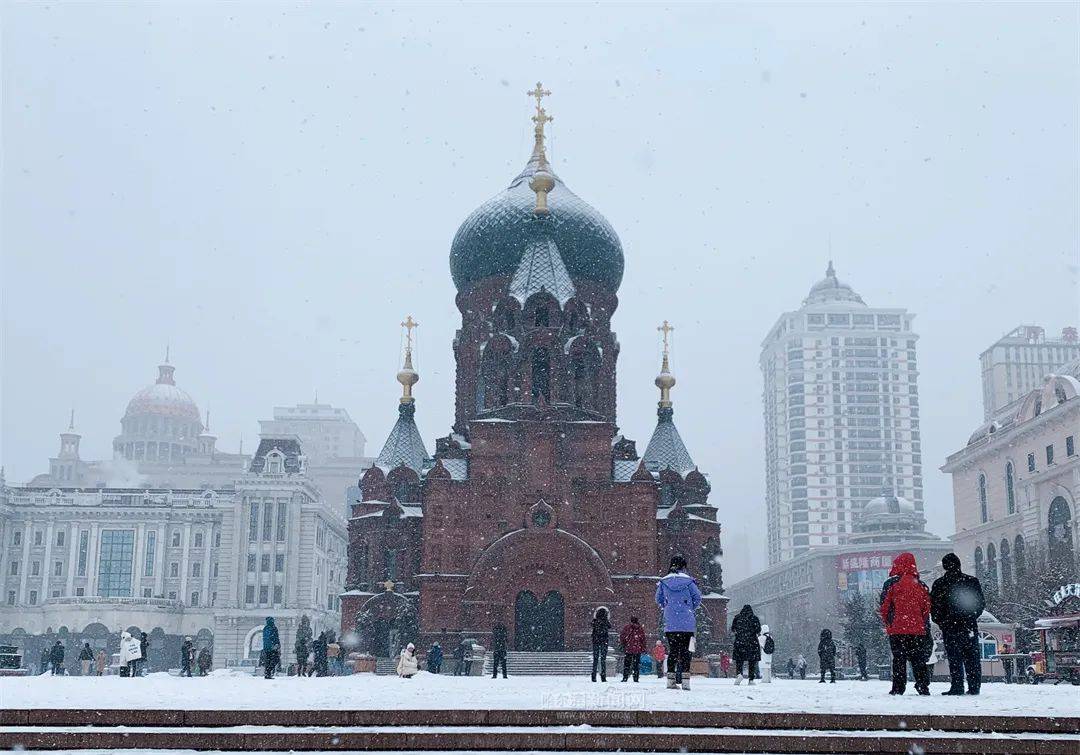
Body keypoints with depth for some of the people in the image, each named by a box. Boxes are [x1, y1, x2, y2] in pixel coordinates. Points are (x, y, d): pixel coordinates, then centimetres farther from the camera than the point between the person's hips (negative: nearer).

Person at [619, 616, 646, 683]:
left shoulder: (626, 627, 1)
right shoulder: (641, 628, 3)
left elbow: (622, 637, -1)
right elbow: (643, 638, 2)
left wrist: (623, 644, 13)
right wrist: (643, 648, 6)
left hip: (628, 649, 0)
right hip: (637, 649, 0)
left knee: (626, 664, 6)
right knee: (636, 665, 5)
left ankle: (625, 678, -1)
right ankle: (635, 678, 1)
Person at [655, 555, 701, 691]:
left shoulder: (663, 581, 3)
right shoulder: (688, 581, -2)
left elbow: (659, 599, 10)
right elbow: (697, 597, 1)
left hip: (670, 623, 2)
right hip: (687, 623, -2)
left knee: (672, 650, 8)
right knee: (685, 650, 2)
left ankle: (671, 679, 3)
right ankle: (685, 680, -5)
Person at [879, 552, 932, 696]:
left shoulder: (891, 583, -5)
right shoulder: (921, 586, 7)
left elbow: (884, 607, -3)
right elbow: (926, 609, 10)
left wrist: (887, 623, 12)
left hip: (897, 629, -3)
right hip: (918, 629, 3)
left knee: (899, 658, 0)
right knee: (918, 659, 9)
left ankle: (898, 688, -1)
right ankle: (923, 686, 6)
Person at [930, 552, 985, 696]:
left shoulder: (939, 584, -3)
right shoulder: (972, 581, 6)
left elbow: (934, 607, -1)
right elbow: (981, 603, 12)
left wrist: (941, 622, 12)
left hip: (950, 627, -3)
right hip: (970, 627, 3)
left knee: (954, 658, -2)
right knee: (972, 657, 8)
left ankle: (957, 687, -7)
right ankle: (974, 686, 7)